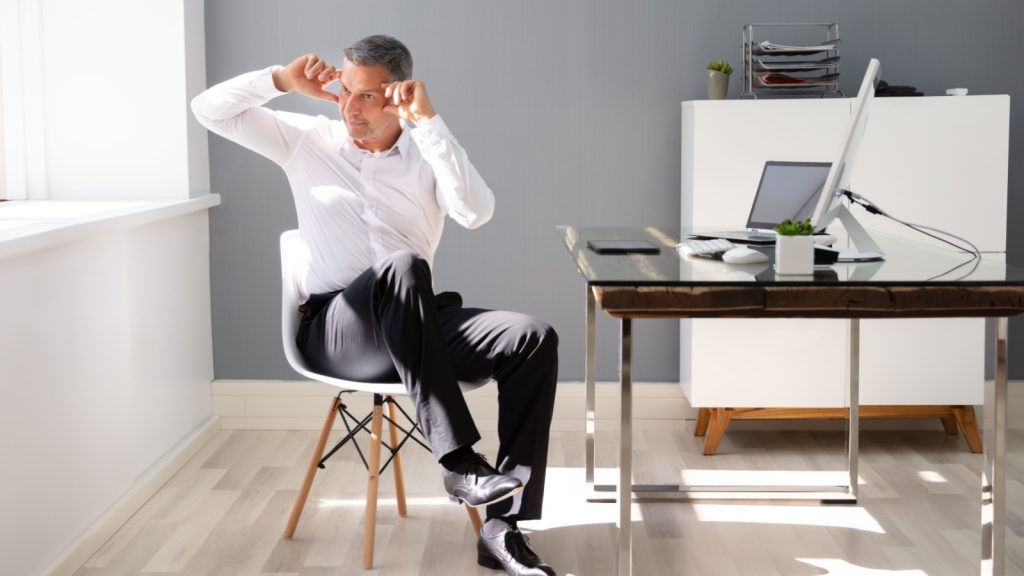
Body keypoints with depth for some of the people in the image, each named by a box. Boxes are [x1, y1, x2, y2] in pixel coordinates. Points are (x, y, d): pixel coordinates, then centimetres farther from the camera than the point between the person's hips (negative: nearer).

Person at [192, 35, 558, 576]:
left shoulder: (427, 155, 10)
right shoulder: (308, 140, 12)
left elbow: (477, 212, -11)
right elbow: (209, 109, 10)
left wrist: (428, 122, -12)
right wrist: (282, 79, -1)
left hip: (417, 326, 3)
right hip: (332, 329, -2)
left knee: (534, 340, -23)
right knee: (402, 266, -37)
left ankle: (504, 527, -24)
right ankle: (459, 461, -37)